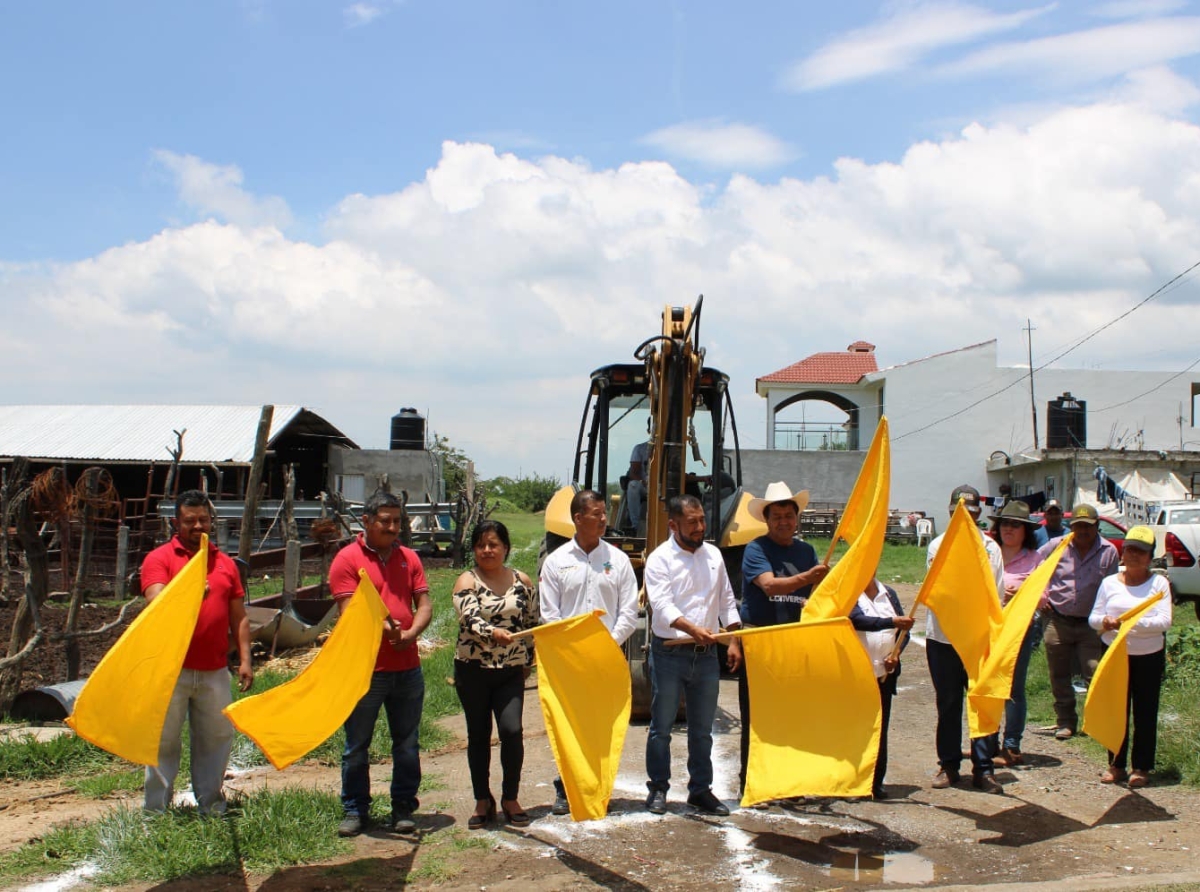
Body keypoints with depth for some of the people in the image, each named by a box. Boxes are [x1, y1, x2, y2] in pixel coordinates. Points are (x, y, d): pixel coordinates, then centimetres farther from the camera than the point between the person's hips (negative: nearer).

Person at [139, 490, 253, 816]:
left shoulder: (225, 563, 13)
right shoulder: (159, 559, 1)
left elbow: (239, 618, 14)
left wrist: (245, 660, 6)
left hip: (214, 671, 4)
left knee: (217, 738, 8)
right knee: (164, 740, 4)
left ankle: (211, 805, 21)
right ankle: (156, 810, 14)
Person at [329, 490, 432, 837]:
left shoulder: (409, 558, 10)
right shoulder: (347, 559, -4)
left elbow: (424, 604, 5)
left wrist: (411, 633, -15)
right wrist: (385, 630, -28)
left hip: (407, 667, 4)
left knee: (407, 744, 10)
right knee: (357, 745, 6)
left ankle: (403, 809, 20)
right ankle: (355, 811, 18)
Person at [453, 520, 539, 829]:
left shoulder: (522, 582, 5)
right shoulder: (467, 581, -4)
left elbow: (532, 623, 14)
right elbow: (470, 619, -20)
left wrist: (528, 660, 12)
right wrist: (493, 633, -39)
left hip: (511, 671, 1)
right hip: (473, 669, -1)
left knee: (512, 730, -12)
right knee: (478, 735, 8)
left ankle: (510, 798, 7)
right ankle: (483, 801, 21)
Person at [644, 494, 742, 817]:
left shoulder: (713, 555, 9)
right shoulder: (660, 559, -8)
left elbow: (727, 601, 14)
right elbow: (662, 605, -20)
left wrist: (734, 640, 5)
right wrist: (692, 628, -35)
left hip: (706, 654, 5)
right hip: (670, 653, -5)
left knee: (702, 728, 12)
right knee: (662, 726, 4)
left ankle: (700, 790, 21)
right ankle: (658, 788, 16)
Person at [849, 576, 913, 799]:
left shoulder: (888, 593, 13)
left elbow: (904, 628, 14)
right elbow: (858, 620, -22)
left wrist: (896, 654, -4)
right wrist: (892, 622, -34)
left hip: (884, 672, 5)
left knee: (880, 728, 5)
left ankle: (877, 781, 13)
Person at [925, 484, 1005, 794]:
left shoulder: (989, 547, 4)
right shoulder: (938, 545, 5)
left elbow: (995, 593, 2)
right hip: (942, 637, 1)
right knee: (948, 704, 9)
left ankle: (983, 768, 6)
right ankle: (948, 765, 19)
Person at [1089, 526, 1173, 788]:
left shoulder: (1159, 583, 0)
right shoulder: (1110, 582, 7)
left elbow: (1164, 621, -11)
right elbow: (1093, 618, 5)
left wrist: (1134, 622, -26)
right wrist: (1105, 621, -18)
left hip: (1149, 657, -2)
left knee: (1145, 713, 3)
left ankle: (1141, 767, 11)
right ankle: (1116, 765, 15)